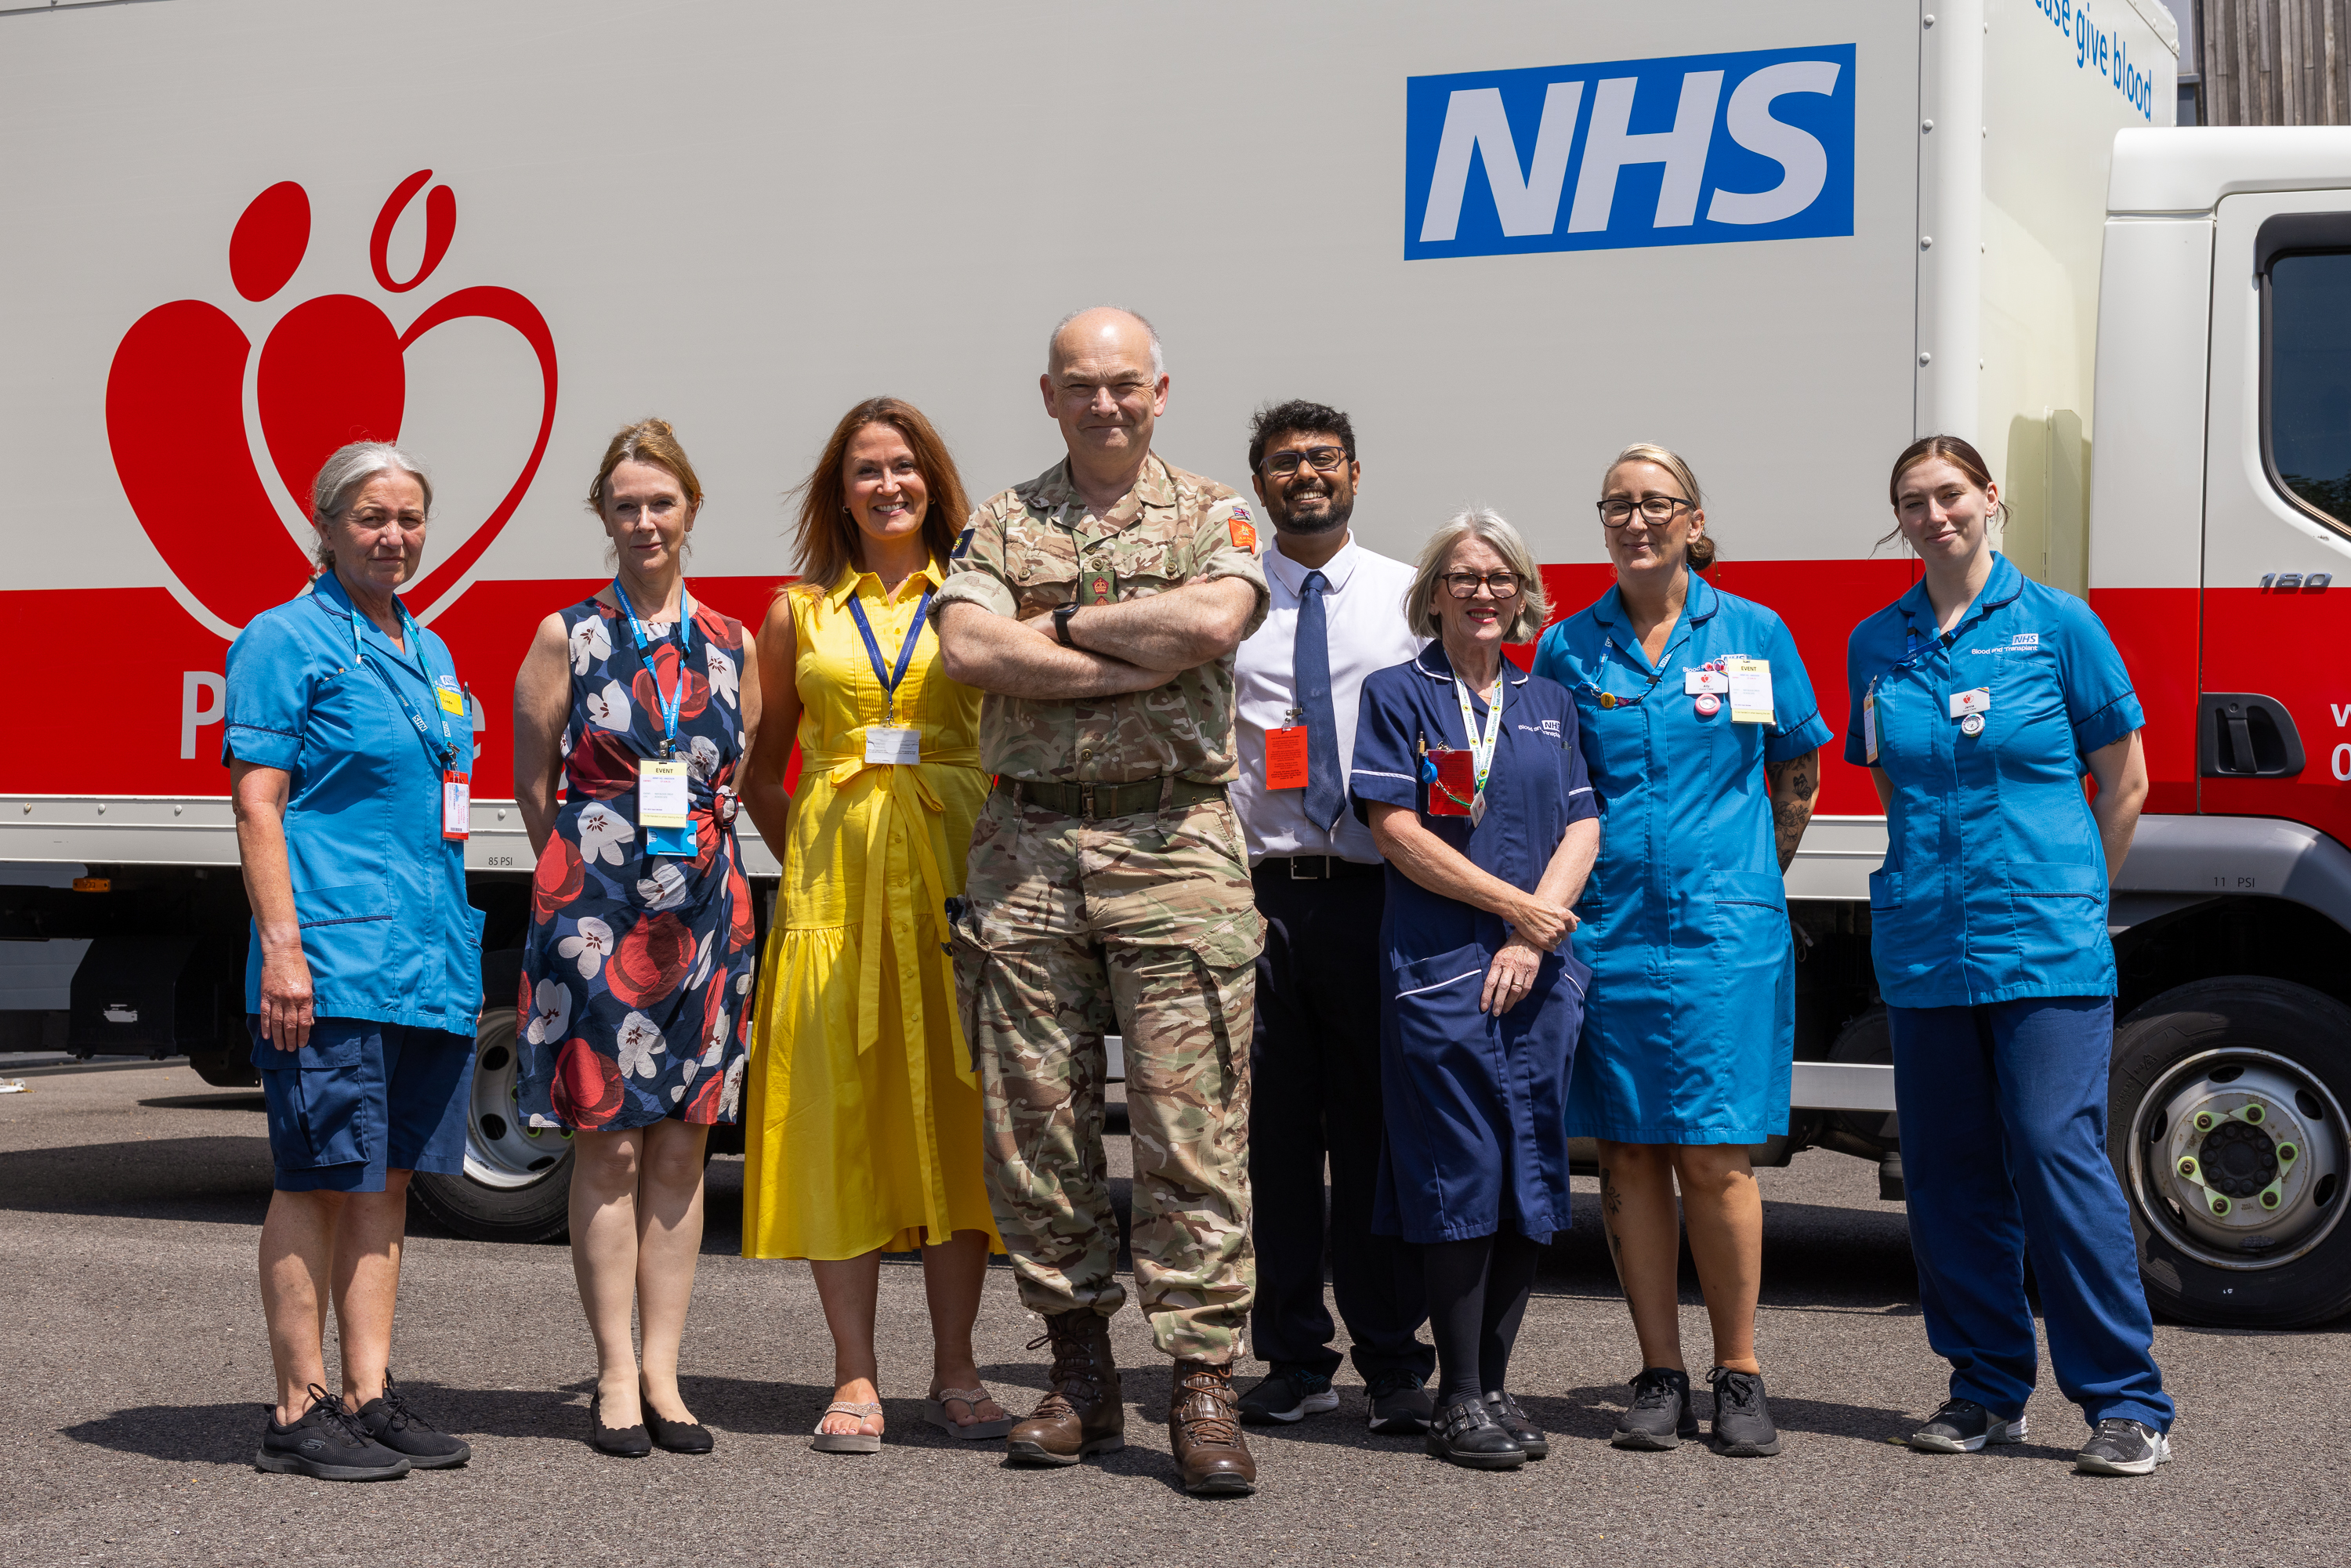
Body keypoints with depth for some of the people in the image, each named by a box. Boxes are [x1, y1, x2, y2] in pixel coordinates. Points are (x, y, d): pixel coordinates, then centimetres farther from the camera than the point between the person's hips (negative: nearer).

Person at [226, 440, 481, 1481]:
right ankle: (300, 1410, 4)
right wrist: (281, 947, -18)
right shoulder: (287, 641, -4)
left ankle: (370, 1396, 15)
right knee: (318, 1179, -2)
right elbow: (257, 804, -10)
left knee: (389, 1175, 10)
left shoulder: (428, 651, 18)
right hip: (331, 959, -7)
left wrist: (458, 942, 18)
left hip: (430, 958, 8)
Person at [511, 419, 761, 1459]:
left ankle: (663, 1374, 12)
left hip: (704, 907, 3)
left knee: (682, 1140, 5)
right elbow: (533, 787, 5)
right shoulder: (566, 636, 2)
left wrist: (700, 853, 9)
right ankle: (617, 1375, 6)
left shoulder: (730, 645, 10)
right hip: (593, 906, -3)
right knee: (607, 1142, -1)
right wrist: (591, 863, 5)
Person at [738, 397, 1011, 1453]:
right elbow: (761, 777, 16)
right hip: (833, 880, 1)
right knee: (840, 1112, -1)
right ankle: (855, 1377, 5)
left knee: (953, 1108, 1)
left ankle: (955, 1373, 10)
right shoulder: (799, 613, 11)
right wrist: (810, 863, 5)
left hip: (955, 877, -1)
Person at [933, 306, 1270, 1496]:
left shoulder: (1213, 517, 9)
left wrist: (1065, 620, -6)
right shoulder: (999, 525, 13)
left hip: (1173, 842, -2)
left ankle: (1204, 1385, -2)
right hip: (1027, 847, 3)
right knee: (1034, 1120, 4)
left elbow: (1216, 619, -14)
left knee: (1191, 1122, -6)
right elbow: (969, 650, -6)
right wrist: (1139, 661, -9)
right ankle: (1081, 1373, 16)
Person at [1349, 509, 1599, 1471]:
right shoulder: (1398, 695, 4)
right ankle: (1459, 1397, 2)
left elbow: (1583, 830, 8)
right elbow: (1398, 832, -6)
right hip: (1439, 967, -4)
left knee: (1532, 1177, 3)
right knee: (1459, 1176, -5)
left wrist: (1532, 939, -7)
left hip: (1540, 973, 4)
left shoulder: (1549, 704, 16)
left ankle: (1495, 1383, 13)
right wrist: (1517, 906, -9)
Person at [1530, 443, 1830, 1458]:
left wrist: (1749, 880, 12)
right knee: (1628, 1154, 3)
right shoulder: (1568, 648, 7)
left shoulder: (1753, 634, 5)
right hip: (1605, 927, 2)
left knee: (1715, 1156, -4)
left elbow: (1799, 777, 13)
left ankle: (1739, 1375, 7)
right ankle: (1660, 1377, 11)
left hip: (1722, 928, -2)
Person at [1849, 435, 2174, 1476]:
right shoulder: (1876, 645, 11)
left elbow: (2124, 782, 7)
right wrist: (1930, 880, 15)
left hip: (2045, 947, -4)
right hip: (1921, 946, 4)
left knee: (2058, 1154, -10)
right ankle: (1988, 1390, 18)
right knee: (1949, 1169, 6)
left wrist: (2068, 891, 10)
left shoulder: (2057, 626, 1)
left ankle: (2128, 1402, -3)